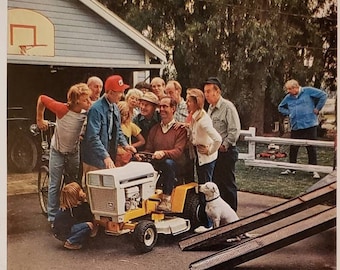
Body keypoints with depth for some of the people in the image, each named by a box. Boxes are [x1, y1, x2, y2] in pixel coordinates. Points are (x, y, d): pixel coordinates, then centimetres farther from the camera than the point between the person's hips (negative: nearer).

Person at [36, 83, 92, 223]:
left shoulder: (87, 112, -18)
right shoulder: (62, 109, -28)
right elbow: (42, 99, -14)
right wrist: (40, 120, -4)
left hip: (74, 152, 3)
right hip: (58, 152, -3)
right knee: (55, 185, 3)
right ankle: (53, 217, 14)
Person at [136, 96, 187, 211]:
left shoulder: (180, 129, 3)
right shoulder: (154, 129, 20)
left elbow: (178, 151, -11)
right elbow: (148, 149, 17)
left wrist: (163, 153, -29)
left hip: (173, 167, -3)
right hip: (156, 166, 4)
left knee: (169, 163, -38)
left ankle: (166, 199, -30)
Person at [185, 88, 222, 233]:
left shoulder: (202, 119, -24)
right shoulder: (193, 117, 5)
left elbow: (218, 139, -31)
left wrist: (210, 151, -18)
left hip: (206, 159, -9)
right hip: (199, 157, 9)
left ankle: (207, 224, 9)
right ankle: (204, 219, 29)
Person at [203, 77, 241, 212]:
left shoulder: (228, 107, -14)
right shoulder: (210, 108, 13)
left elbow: (235, 130, -19)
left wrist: (224, 146, -16)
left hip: (225, 152, -8)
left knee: (228, 185, 0)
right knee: (215, 184, 14)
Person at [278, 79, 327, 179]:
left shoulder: (308, 91, -4)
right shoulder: (288, 97, 10)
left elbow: (323, 95, -4)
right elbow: (281, 107, 26)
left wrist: (317, 109, -5)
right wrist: (289, 113, 9)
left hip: (309, 125, -4)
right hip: (295, 127, 4)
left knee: (311, 148, -1)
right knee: (293, 148, 5)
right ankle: (291, 169, 17)